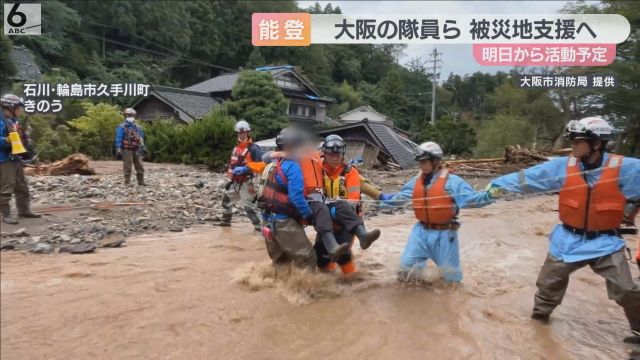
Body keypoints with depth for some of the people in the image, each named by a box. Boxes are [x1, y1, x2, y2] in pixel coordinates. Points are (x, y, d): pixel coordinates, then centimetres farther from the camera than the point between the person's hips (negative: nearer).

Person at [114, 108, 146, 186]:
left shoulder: (138, 127, 13)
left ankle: (141, 181, 12)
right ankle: (127, 182, 4)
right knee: (127, 167, -2)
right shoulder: (122, 127, -3)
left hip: (136, 150, 5)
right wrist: (118, 150, -14)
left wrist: (142, 148, 12)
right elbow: (118, 139, -7)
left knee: (140, 167, 5)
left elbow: (141, 139, 17)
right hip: (127, 150, -5)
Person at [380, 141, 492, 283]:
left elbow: (470, 197, -20)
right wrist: (380, 198, 12)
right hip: (422, 231, 4)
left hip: (444, 233, -4)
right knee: (406, 265, 7)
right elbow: (398, 198, 15)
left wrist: (487, 196, -37)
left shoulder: (451, 181, -13)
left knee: (450, 273, 11)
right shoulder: (416, 181, 5)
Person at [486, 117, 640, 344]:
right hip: (569, 240, 2)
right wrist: (499, 184, -14)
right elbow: (527, 177, -10)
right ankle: (539, 316, 37)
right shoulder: (562, 166, -10)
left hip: (605, 242, -2)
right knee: (548, 282, 13)